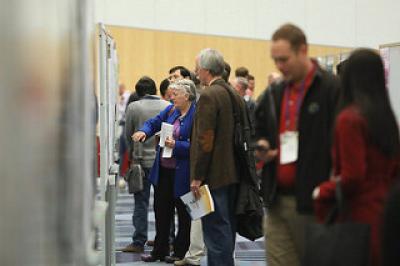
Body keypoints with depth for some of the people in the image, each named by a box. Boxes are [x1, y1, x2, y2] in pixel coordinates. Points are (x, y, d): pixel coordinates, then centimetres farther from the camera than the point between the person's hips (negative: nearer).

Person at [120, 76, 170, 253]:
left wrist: (132, 154, 16)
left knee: (141, 202, 3)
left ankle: (139, 242, 2)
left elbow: (128, 135, 1)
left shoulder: (133, 107, -6)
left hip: (142, 160, -2)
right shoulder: (168, 106, -1)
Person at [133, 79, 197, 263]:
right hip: (164, 170, 7)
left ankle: (181, 252, 21)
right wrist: (144, 131, -7)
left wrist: (176, 145, -26)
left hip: (182, 174, -7)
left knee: (183, 213, 8)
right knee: (161, 211, 14)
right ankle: (159, 250, 26)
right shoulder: (170, 110, 7)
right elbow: (154, 123, 14)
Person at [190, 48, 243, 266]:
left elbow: (204, 141, -19)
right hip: (232, 173, 9)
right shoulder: (234, 94, 12)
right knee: (226, 230, 16)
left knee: (216, 230, -6)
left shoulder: (209, 96, -15)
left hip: (214, 175, -9)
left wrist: (197, 177, -14)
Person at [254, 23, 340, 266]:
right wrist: (262, 146, 4)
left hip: (313, 203, -6)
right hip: (278, 201, 6)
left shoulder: (332, 89, -8)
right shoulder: (274, 94, 13)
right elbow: (260, 130, 27)